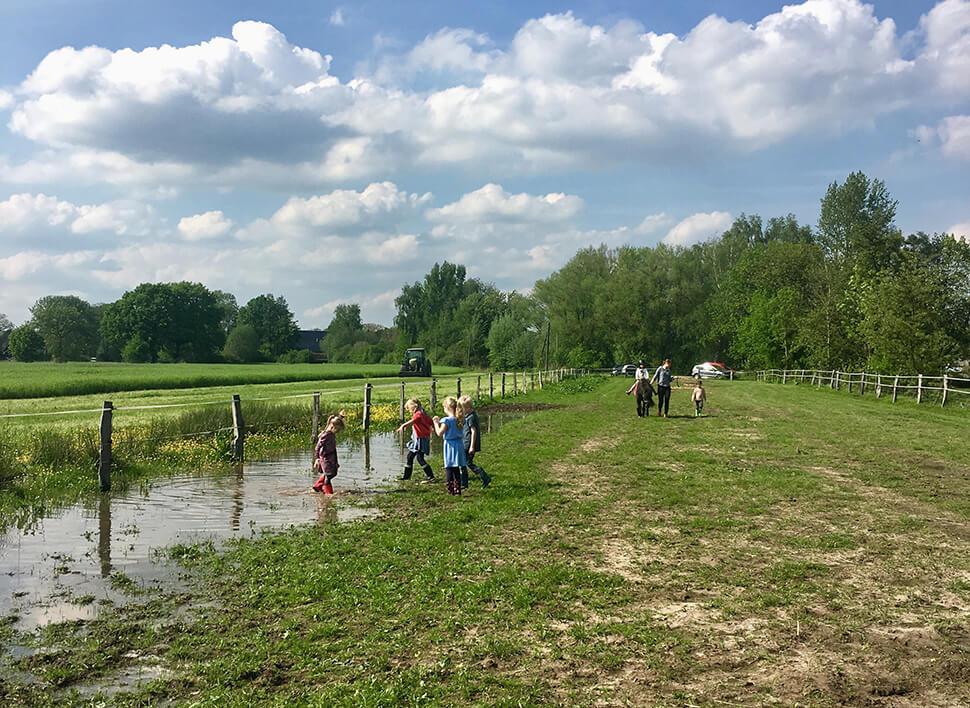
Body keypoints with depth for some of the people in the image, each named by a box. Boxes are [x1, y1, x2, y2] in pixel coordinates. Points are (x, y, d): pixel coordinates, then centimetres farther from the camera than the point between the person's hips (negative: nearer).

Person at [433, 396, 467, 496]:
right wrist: (439, 421, 18)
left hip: (450, 446, -7)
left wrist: (436, 423, -5)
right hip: (459, 445, 7)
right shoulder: (459, 419, 6)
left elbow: (440, 433, -18)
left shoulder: (447, 420, -17)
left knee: (449, 469, -1)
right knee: (457, 470, 14)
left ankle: (450, 490, -3)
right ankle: (458, 489, 18)